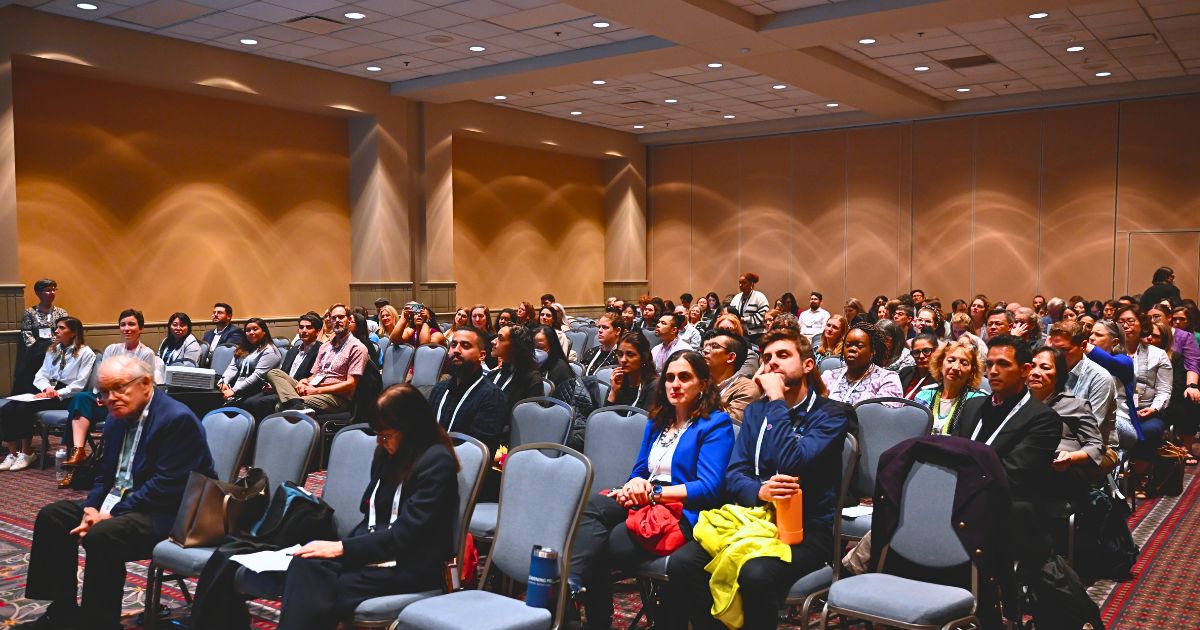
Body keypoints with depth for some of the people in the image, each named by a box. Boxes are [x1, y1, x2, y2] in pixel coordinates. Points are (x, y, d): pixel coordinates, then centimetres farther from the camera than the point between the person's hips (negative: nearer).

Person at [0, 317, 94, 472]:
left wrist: (56, 394, -18)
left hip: (66, 396, -7)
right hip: (47, 392, 7)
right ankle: (13, 453, -11)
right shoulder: (52, 350, 20)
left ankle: (27, 453, -13)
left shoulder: (85, 353, -2)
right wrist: (47, 388, -9)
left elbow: (79, 384, -9)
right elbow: (41, 375, 12)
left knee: (24, 408, -28)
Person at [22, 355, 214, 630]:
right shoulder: (117, 418, 9)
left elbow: (166, 486, -24)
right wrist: (92, 508, -5)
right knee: (51, 516, 6)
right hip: (120, 502, 10)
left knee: (101, 536, -30)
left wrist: (111, 514, -21)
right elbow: (105, 475, 16)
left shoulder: (177, 419, -20)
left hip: (169, 513, -10)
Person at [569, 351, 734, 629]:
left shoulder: (716, 424, 0)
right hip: (643, 502, 6)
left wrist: (652, 492, -14)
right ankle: (572, 586, -36)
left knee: (602, 545, -30)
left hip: (683, 515, -6)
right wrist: (635, 484, -5)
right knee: (589, 504, -27)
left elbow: (709, 488, -10)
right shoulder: (657, 421, 22)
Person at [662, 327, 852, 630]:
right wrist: (759, 491, -17)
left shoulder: (832, 413, -2)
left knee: (756, 574, -36)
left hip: (807, 528, -4)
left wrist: (777, 400, -12)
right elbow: (733, 475, 7)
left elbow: (792, 466, -18)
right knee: (682, 563, -22)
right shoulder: (755, 410, 15)